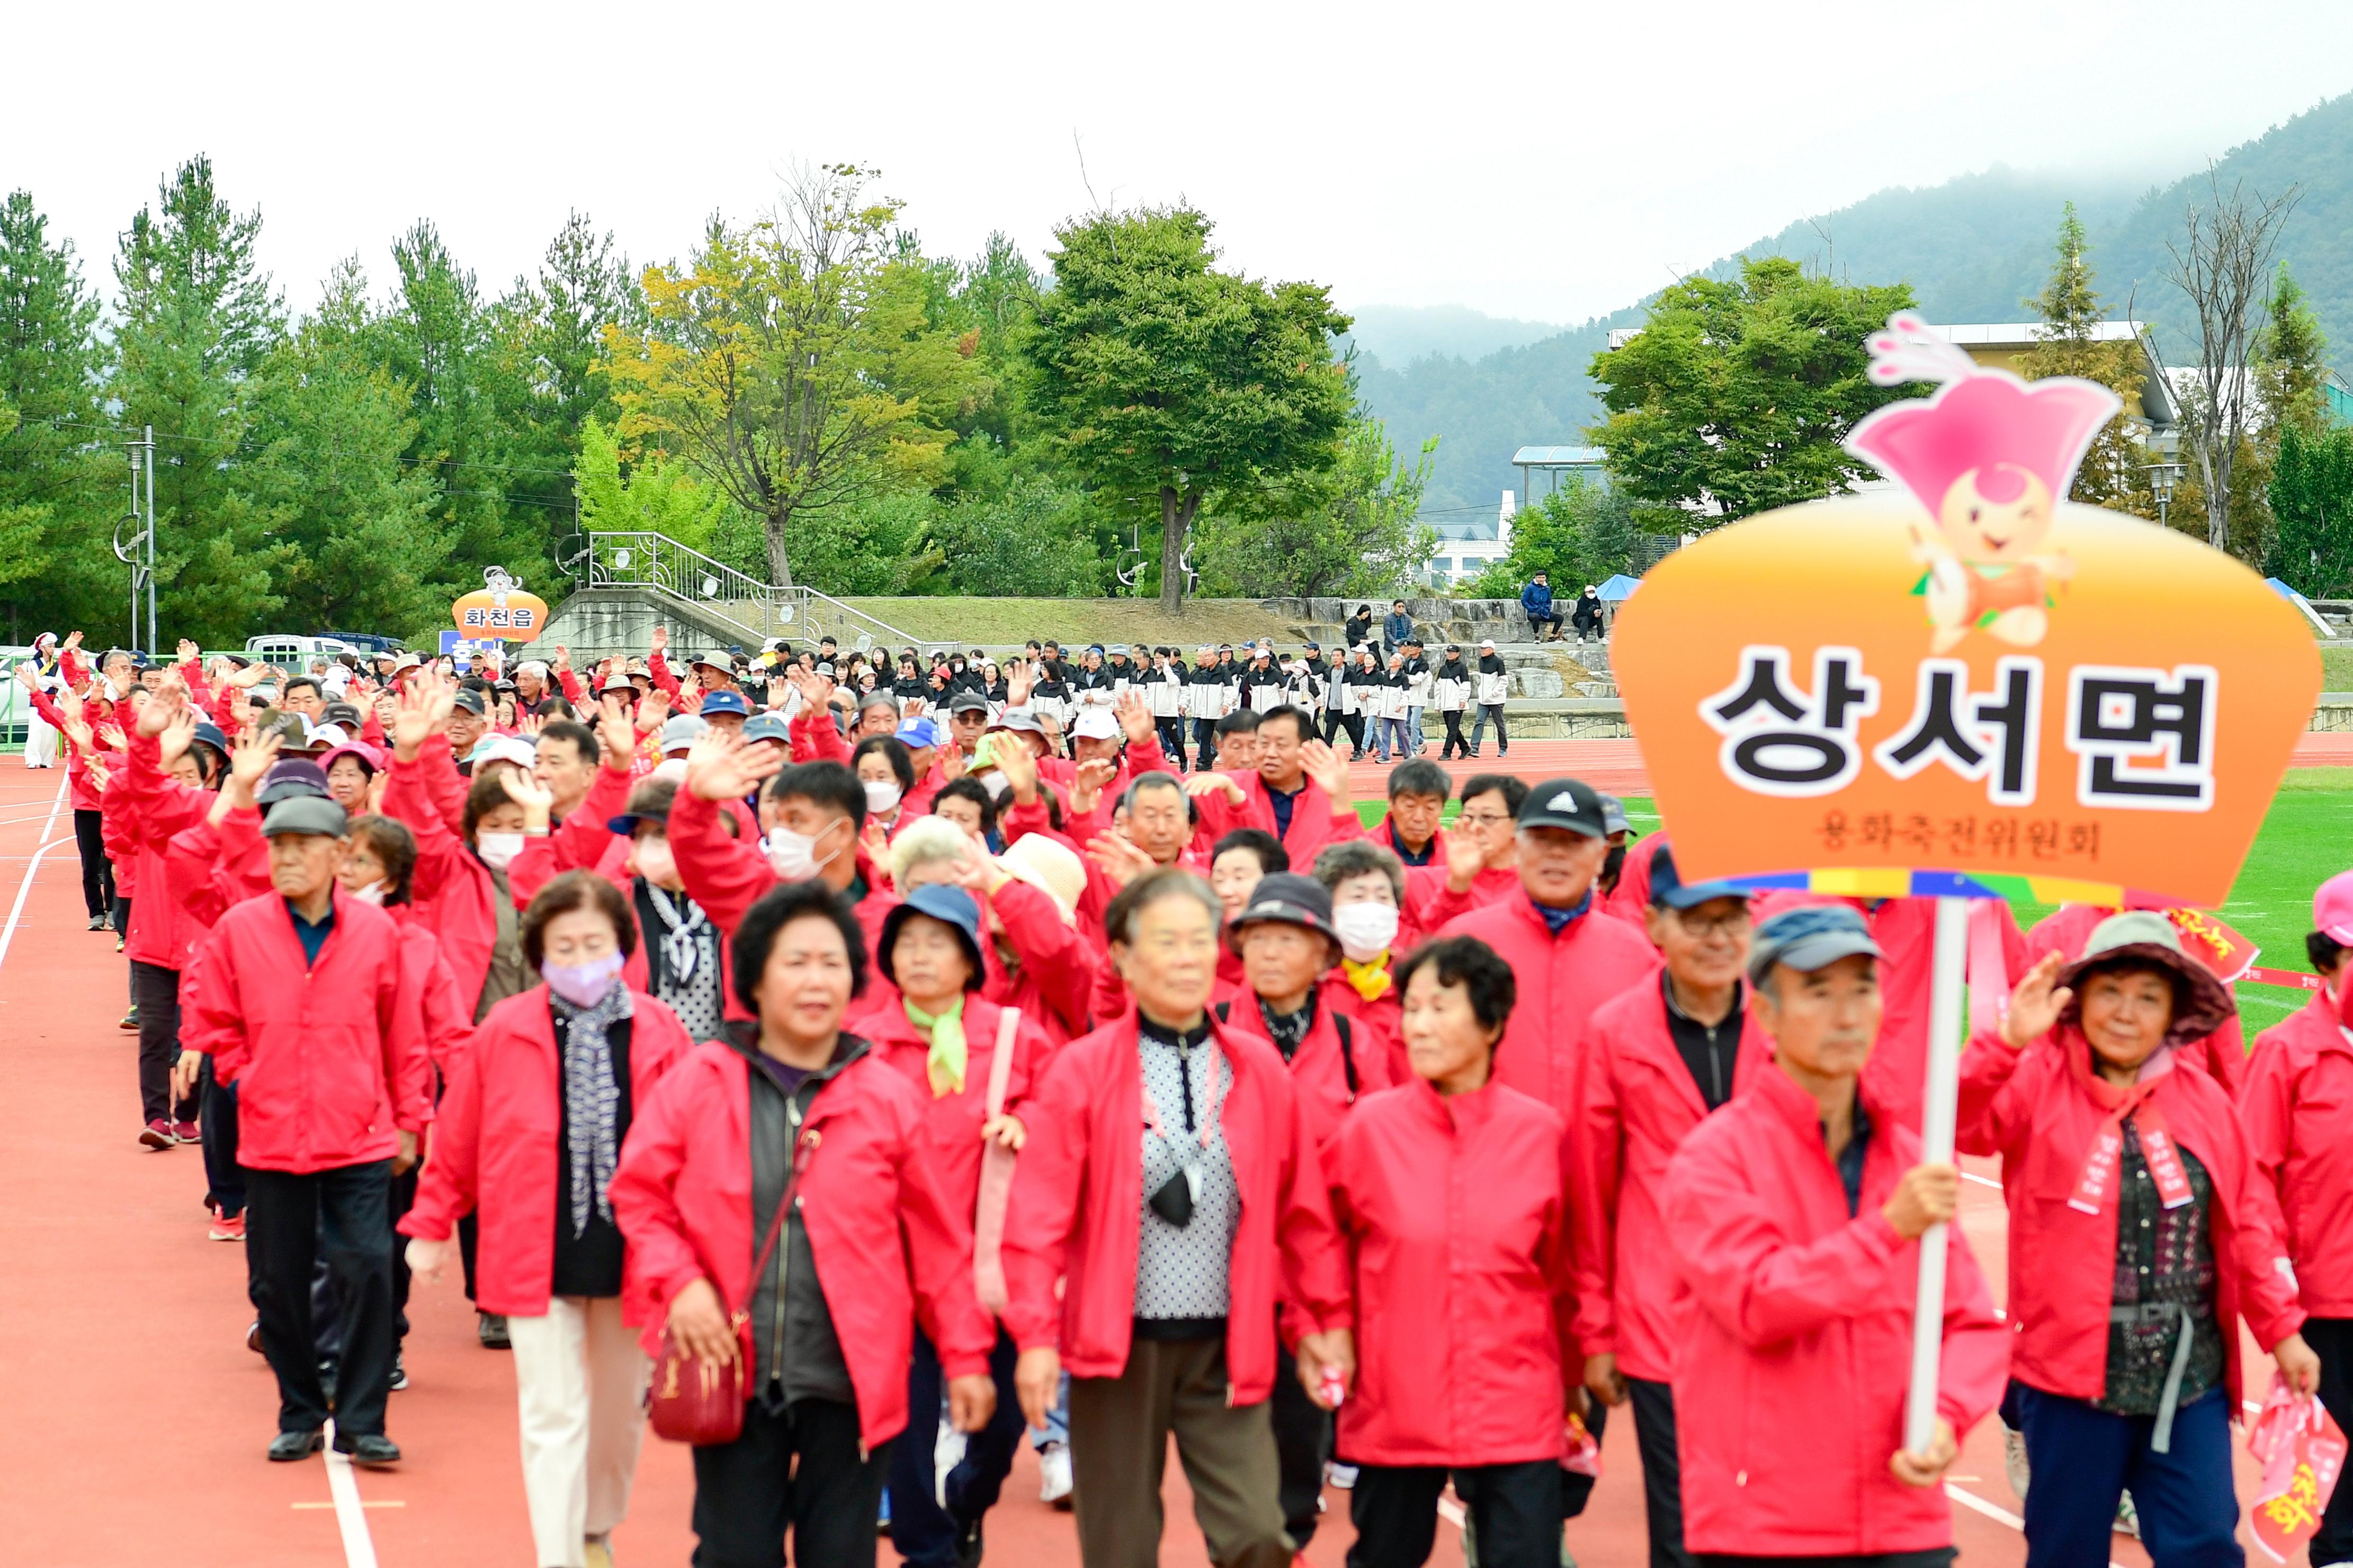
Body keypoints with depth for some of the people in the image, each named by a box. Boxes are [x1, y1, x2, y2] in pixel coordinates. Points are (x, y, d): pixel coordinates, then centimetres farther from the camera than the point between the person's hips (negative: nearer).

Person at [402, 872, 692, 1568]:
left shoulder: (660, 1033, -4)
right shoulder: (503, 1033, -5)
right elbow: (456, 1140, 3)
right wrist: (431, 1226, 7)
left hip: (631, 1256, 2)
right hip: (538, 1257, -2)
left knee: (620, 1411, 17)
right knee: (554, 1417, -4)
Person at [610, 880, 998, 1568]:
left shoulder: (889, 1097, 0)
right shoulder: (698, 1081, -1)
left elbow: (937, 1241, 4)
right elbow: (639, 1194, 5)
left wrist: (965, 1356, 4)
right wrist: (679, 1282, -11)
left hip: (851, 1380, 0)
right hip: (731, 1373, 0)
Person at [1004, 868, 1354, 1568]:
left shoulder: (1260, 1071, 5)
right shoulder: (1082, 1071, -3)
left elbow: (1303, 1211, 9)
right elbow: (1039, 1216, -6)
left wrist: (1326, 1319, 9)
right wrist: (1036, 1336, -12)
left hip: (1227, 1349, 2)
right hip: (1116, 1344, -1)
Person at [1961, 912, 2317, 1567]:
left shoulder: (2203, 1100, 6)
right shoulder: (2037, 1083, -3)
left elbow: (2243, 1224, 12)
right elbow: (1954, 1124, -20)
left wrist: (2280, 1329, 11)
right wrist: (2007, 1042, -31)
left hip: (2189, 1379, 2)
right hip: (2071, 1369, -2)